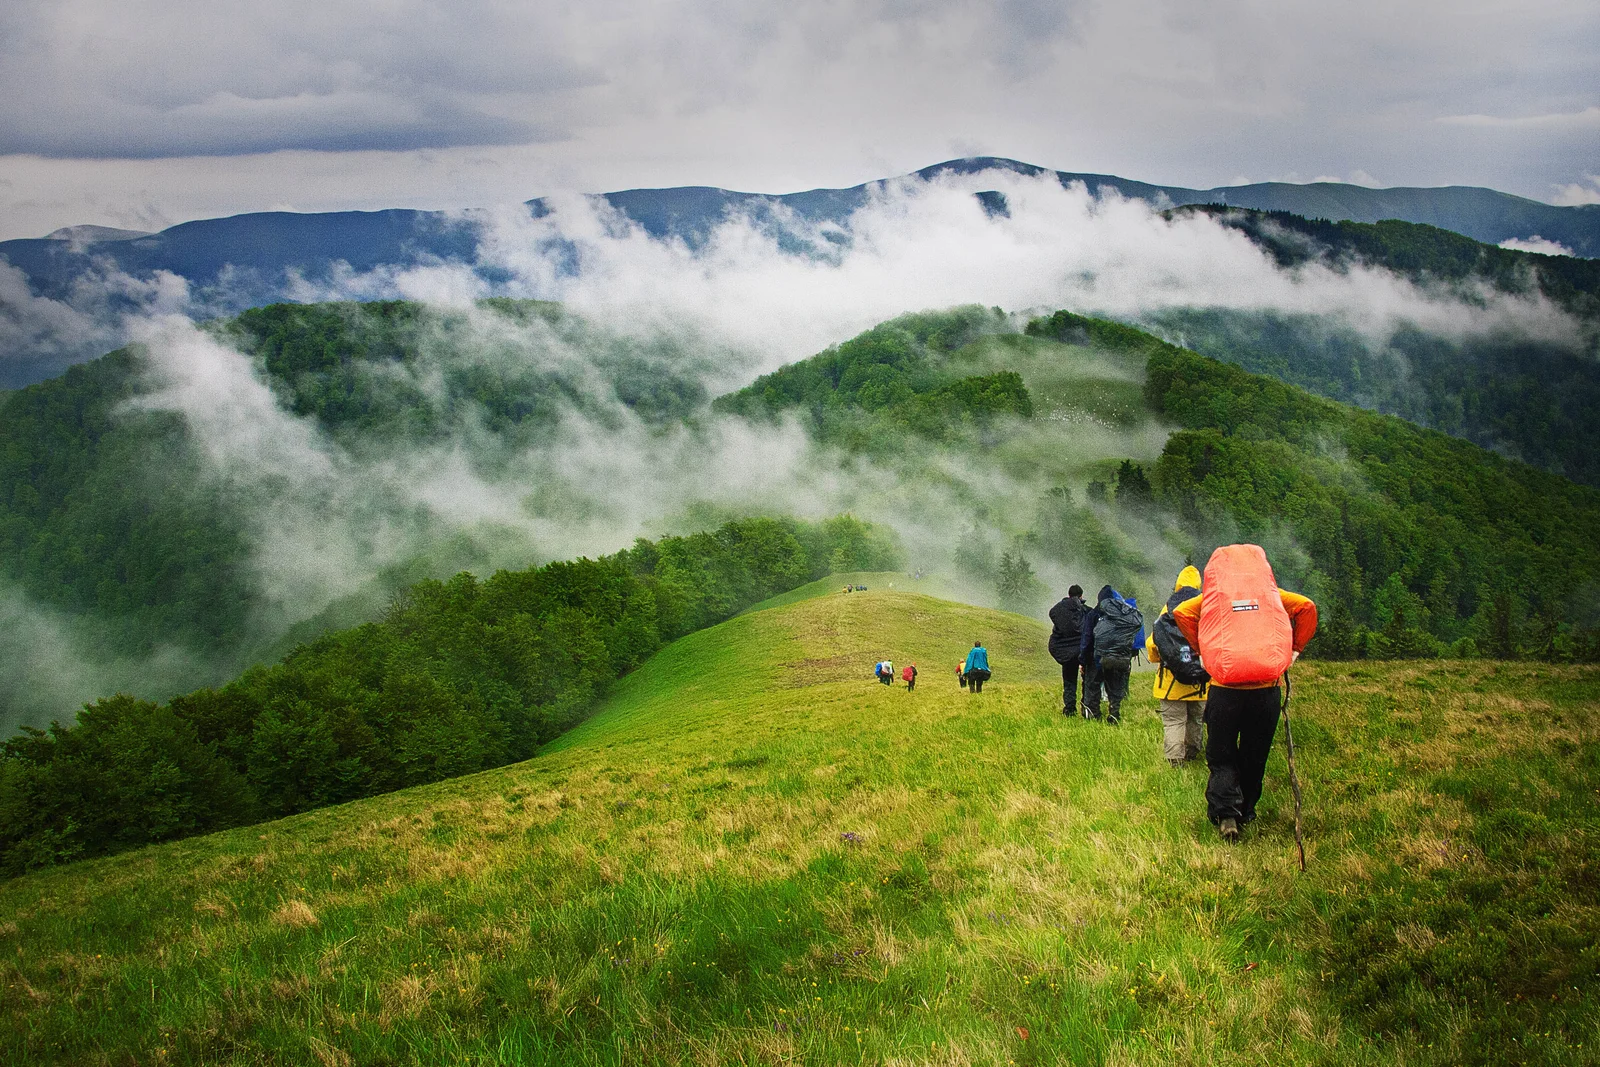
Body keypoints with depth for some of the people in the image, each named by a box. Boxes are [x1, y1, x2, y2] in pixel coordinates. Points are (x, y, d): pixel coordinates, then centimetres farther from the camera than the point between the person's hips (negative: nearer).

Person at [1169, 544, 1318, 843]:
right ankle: (1246, 812, 26)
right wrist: (1294, 649, 9)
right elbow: (1306, 606, 1)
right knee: (1254, 757, 18)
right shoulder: (1271, 592, 11)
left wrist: (1202, 648, 7)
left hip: (1224, 691, -1)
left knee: (1221, 758, 8)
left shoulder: (1213, 595, 8)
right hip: (1266, 691, 1)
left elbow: (1181, 612, -3)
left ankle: (1226, 813, -11)